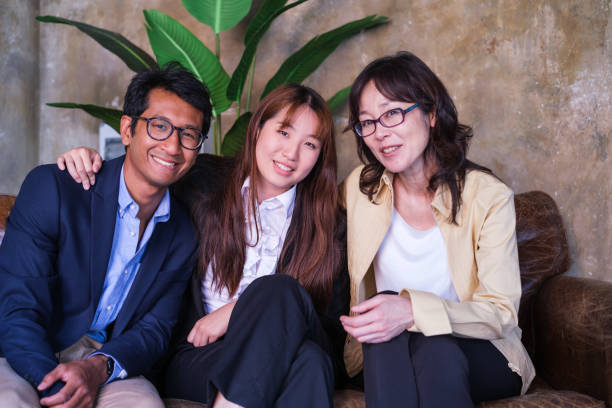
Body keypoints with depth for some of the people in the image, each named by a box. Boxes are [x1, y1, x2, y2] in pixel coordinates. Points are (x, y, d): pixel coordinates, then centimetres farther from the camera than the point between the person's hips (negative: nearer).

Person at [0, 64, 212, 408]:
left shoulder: (184, 236, 6)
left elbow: (155, 329, 3)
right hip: (32, 360, -2)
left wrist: (99, 367, -19)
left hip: (107, 370, 2)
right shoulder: (52, 188, -8)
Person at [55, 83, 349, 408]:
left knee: (278, 291, -35)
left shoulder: (327, 223, 5)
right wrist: (89, 160, 1)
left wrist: (238, 310, -9)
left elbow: (332, 322, 0)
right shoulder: (205, 182, 8)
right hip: (197, 355, -1)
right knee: (309, 359, -34)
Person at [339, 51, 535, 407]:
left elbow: (502, 313, -17)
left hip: (479, 355, -2)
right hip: (384, 358, 2)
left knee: (436, 349, -35)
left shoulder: (488, 196, -12)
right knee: (385, 328, -32)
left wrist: (415, 311, -33)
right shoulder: (359, 188, -2)